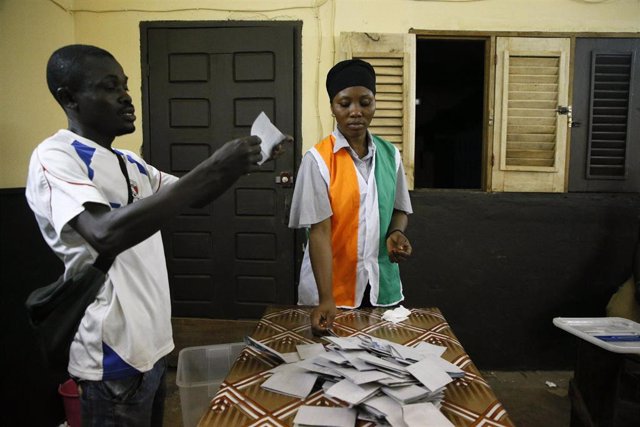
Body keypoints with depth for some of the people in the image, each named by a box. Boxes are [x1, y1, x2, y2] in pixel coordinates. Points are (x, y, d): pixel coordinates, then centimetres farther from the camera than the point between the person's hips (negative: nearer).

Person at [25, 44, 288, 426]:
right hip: (115, 355, -8)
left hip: (151, 343, 8)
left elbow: (194, 198, 18)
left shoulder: (130, 162, 11)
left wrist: (240, 162, 0)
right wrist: (211, 169, -35)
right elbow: (106, 234, -35)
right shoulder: (55, 157, -16)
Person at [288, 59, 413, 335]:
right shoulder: (318, 159, -12)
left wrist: (396, 234, -10)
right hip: (332, 288, -4)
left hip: (383, 287, 4)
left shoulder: (390, 155, 2)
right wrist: (326, 299, -24)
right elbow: (319, 231, -16)